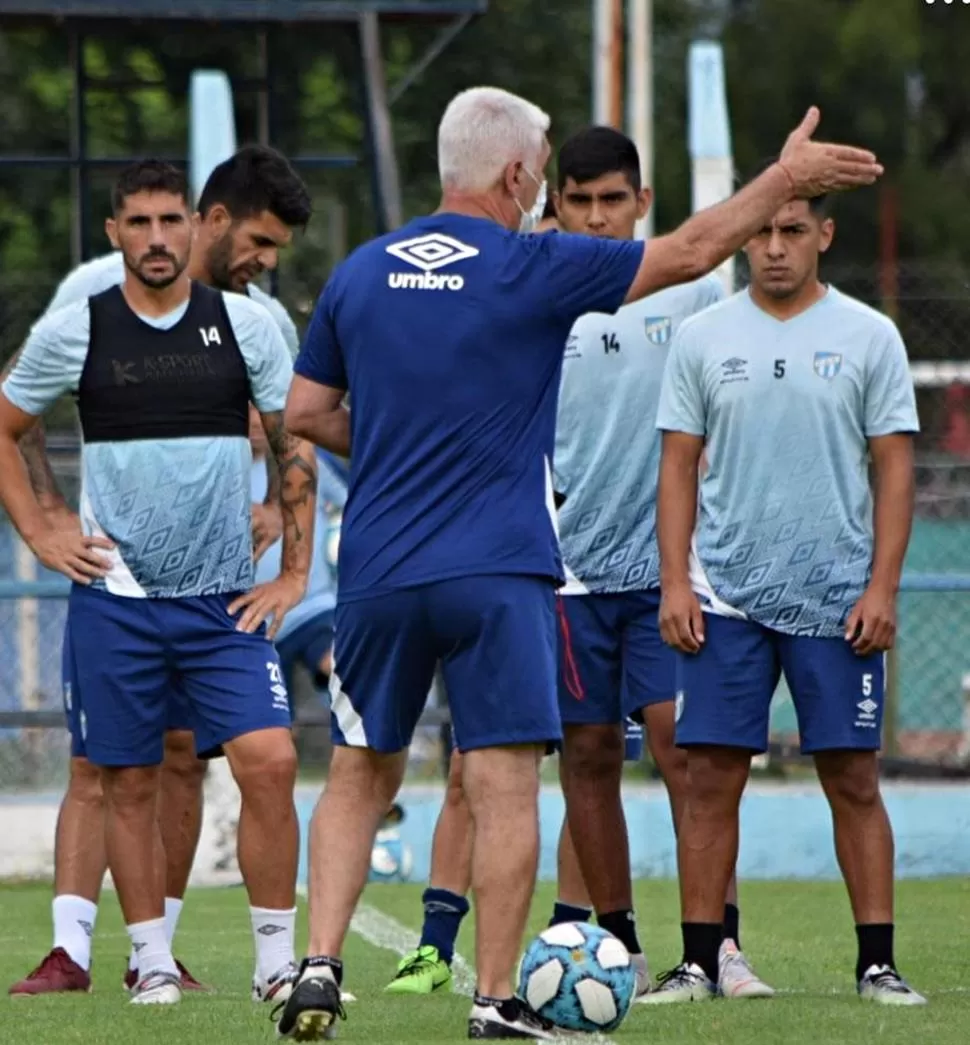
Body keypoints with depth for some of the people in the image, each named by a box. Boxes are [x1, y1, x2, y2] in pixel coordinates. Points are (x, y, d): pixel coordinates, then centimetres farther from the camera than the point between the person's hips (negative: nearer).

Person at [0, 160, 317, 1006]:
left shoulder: (245, 325, 1)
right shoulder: (73, 332, 0)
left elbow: (296, 447, 7)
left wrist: (295, 573, 3)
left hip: (226, 601, 0)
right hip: (114, 597, 0)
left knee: (270, 761, -13)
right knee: (129, 783, 3)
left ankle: (278, 960, -4)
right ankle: (153, 962, 15)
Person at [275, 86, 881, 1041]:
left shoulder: (359, 273, 7)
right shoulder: (532, 272, -6)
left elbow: (306, 411, 12)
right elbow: (689, 253, 1)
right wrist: (785, 179, 12)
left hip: (377, 570, 4)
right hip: (497, 574, -4)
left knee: (360, 777, 14)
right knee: (504, 788, -1)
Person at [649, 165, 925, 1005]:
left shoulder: (869, 337, 2)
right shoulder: (703, 337, 6)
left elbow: (894, 466, 1)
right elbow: (679, 464, 7)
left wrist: (882, 588, -6)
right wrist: (674, 581, -2)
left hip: (838, 601, -1)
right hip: (725, 596, 1)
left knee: (854, 780, 1)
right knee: (710, 778, -2)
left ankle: (878, 962, 6)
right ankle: (699, 962, 4)